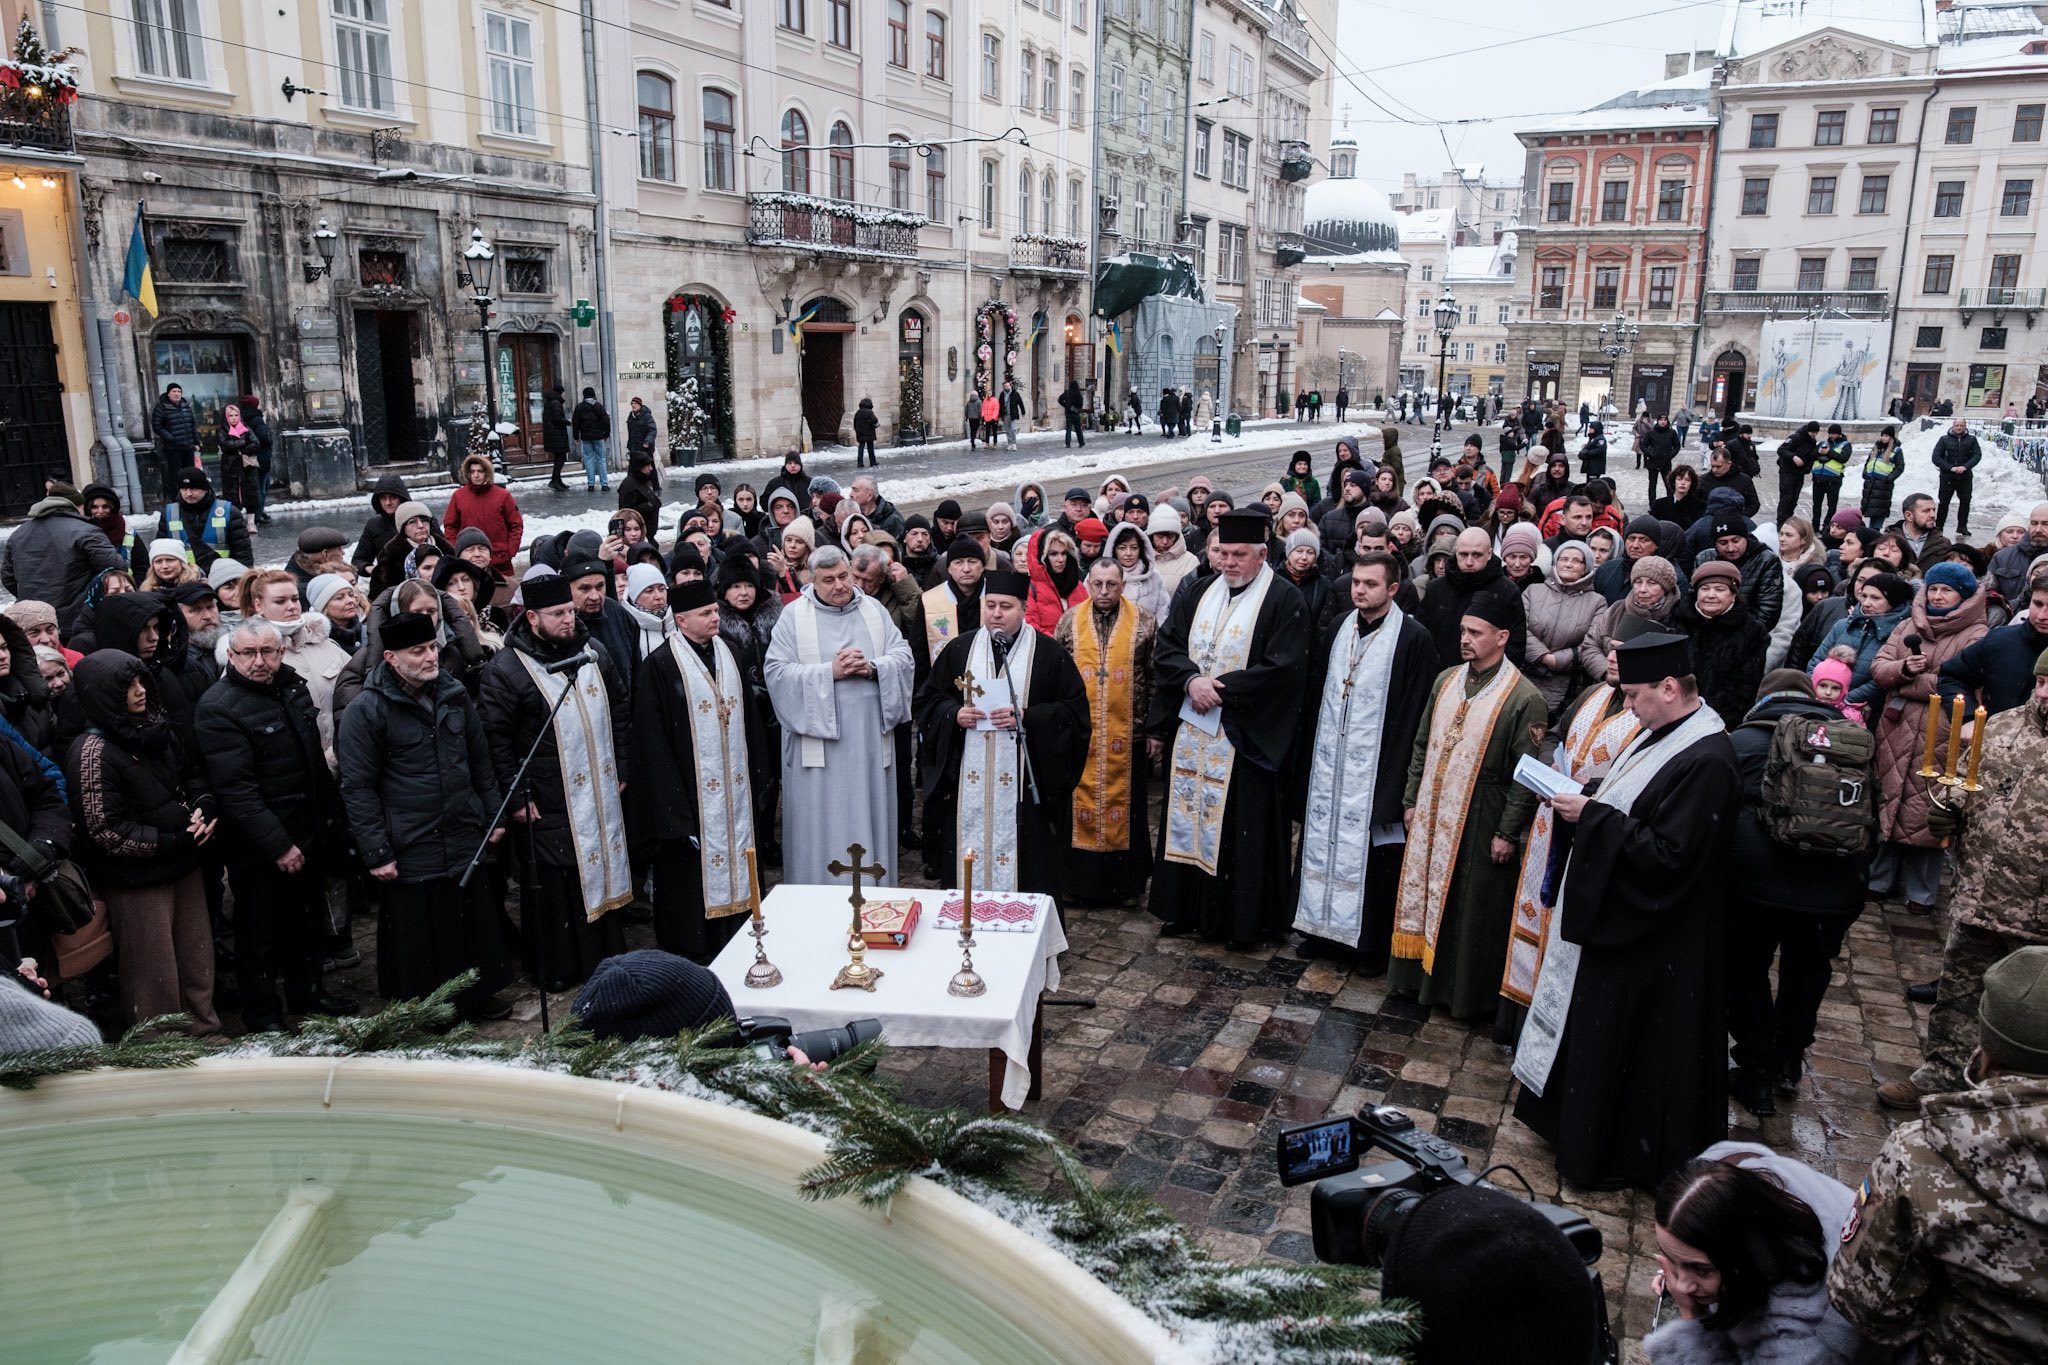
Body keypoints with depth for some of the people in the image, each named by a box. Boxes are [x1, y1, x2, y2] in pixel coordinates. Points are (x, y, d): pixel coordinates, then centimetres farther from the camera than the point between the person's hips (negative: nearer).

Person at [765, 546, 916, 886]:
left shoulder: (874, 610, 9)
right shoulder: (794, 615, 0)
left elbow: (904, 658, 4)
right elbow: (778, 672, -9)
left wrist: (872, 668, -15)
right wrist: (830, 672, -17)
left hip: (870, 738, 3)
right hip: (817, 736, -3)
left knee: (869, 817, 9)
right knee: (821, 825, 1)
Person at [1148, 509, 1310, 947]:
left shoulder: (1285, 602, -7)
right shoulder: (1197, 594, 11)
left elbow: (1283, 669, -15)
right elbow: (1168, 647, 6)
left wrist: (1221, 689, -16)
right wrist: (1192, 680, -14)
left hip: (1246, 736, -5)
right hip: (1191, 730, 6)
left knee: (1242, 827, 0)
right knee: (1188, 818, 11)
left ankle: (1244, 919, 12)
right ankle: (1190, 909, 22)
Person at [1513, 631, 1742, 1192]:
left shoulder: (1707, 763, -26)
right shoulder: (1665, 733, 5)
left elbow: (1666, 853, -29)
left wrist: (1592, 816, -23)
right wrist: (1585, 801, -1)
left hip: (1652, 942, -10)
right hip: (1617, 916, 10)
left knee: (1620, 1046, 6)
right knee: (1592, 1031, 21)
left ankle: (1621, 1157, 24)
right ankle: (1581, 1128, 38)